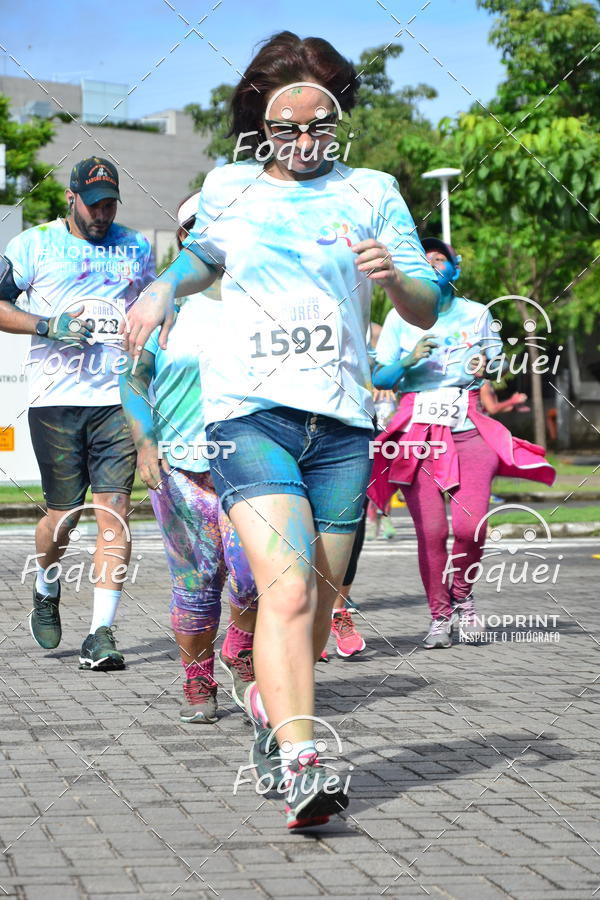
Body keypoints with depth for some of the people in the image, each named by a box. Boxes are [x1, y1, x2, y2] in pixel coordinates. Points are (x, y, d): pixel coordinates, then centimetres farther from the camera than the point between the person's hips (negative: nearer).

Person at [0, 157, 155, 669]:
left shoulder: (137, 248, 16)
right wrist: (50, 326, -11)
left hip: (120, 398, 2)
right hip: (56, 401, -2)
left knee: (114, 511, -10)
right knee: (64, 513, 3)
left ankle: (101, 636, -11)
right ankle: (47, 592, 35)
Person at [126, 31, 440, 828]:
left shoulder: (371, 193, 11)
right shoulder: (227, 187, 12)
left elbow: (427, 311, 11)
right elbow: (204, 254, 34)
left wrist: (395, 277, -11)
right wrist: (164, 287, 13)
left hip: (342, 422, 2)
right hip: (249, 412, -2)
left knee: (319, 602, 9)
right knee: (286, 586, -21)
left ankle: (270, 702, 38)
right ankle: (301, 766, -29)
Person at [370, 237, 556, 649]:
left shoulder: (476, 314, 13)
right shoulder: (400, 318, 9)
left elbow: (496, 352, 26)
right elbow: (380, 379, 7)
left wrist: (485, 364, 3)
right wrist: (409, 360, -12)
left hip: (468, 427, 1)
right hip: (418, 426, -1)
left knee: (471, 527, -14)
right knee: (430, 530, -9)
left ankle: (462, 595, 15)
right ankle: (439, 616, 7)